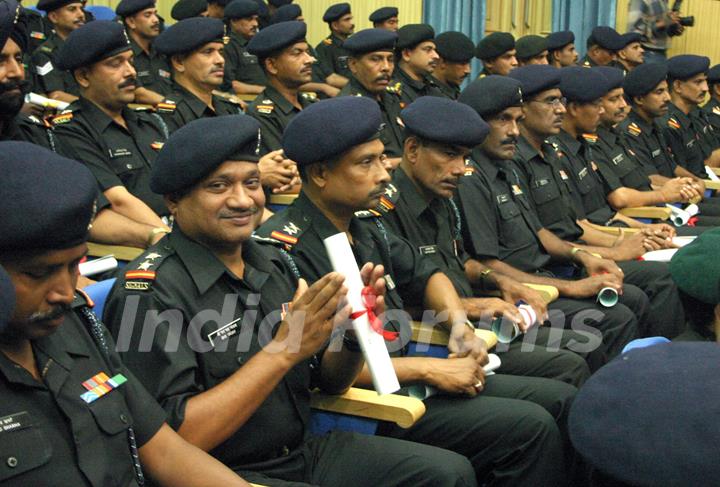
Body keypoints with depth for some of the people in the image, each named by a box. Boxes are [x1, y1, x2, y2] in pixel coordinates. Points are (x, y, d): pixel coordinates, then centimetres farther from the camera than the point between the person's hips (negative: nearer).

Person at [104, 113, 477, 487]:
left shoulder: (272, 263, 6)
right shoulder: (150, 291, -16)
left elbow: (330, 382, 13)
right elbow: (175, 439, -22)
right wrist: (284, 349, -25)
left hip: (304, 449, 7)